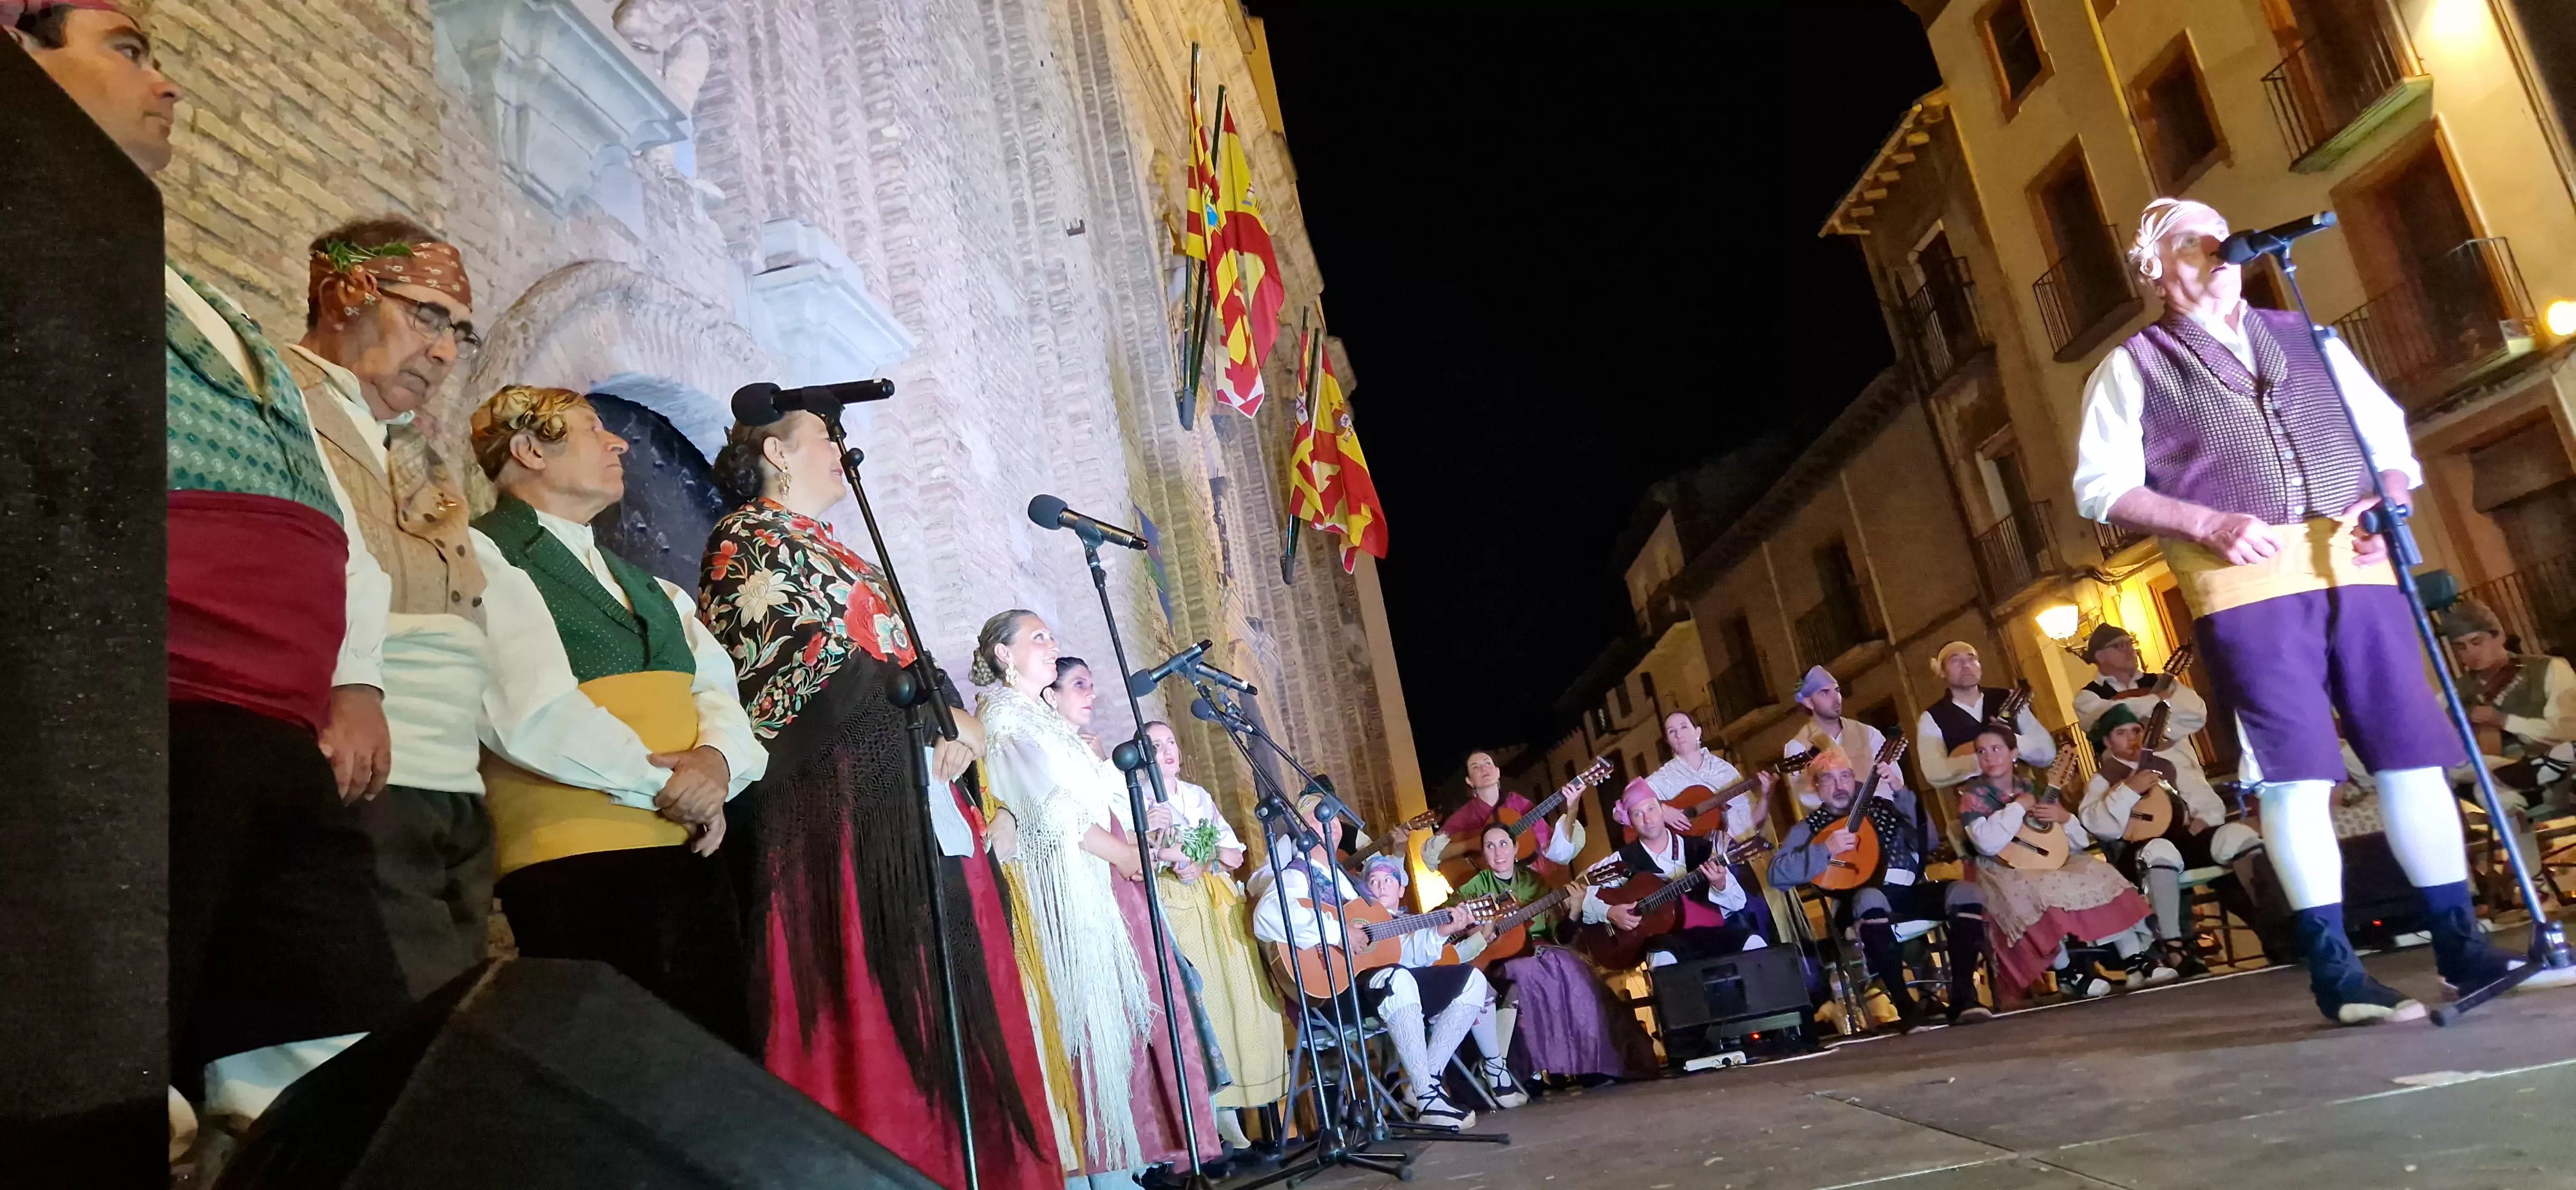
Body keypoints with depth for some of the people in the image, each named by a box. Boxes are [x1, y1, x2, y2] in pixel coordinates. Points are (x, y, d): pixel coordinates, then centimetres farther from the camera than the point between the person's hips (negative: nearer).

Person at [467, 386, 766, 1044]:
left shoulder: (645, 585, 24)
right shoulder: (484, 557, -1)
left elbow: (718, 689, 12)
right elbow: (531, 715, -13)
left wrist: (716, 759, -10)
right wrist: (664, 783, -8)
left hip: (691, 853, 7)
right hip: (576, 865, -7)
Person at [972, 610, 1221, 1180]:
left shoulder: (1046, 720, 24)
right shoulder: (1004, 717, -4)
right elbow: (1053, 811, -13)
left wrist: (1141, 837, 5)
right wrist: (1127, 855, -9)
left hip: (1106, 879, 9)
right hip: (1072, 883, -9)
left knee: (1135, 1005, 4)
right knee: (1101, 1011, -10)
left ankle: (1152, 1140, 8)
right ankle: (1112, 1151, -5)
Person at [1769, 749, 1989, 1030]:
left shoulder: (1881, 806, 20)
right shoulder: (1809, 827, 12)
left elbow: (1927, 842, 6)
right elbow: (1777, 874, -3)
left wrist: (1901, 792, -1)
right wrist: (1826, 850, -12)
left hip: (1910, 893, 4)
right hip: (1864, 903, -4)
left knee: (1964, 892, -24)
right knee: (1870, 898, -40)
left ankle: (1963, 997, -18)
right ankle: (1906, 1005, -30)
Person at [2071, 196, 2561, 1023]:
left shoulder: (2305, 337, 21)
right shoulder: (2134, 367, 8)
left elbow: (2387, 428, 21)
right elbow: (2103, 487, -1)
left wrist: (2392, 495, -1)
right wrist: (2210, 525, -13)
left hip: (2354, 567, 4)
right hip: (2244, 585, -4)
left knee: (2416, 753, 3)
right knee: (2296, 772, -5)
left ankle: (2460, 945, 15)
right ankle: (2334, 970, 2)